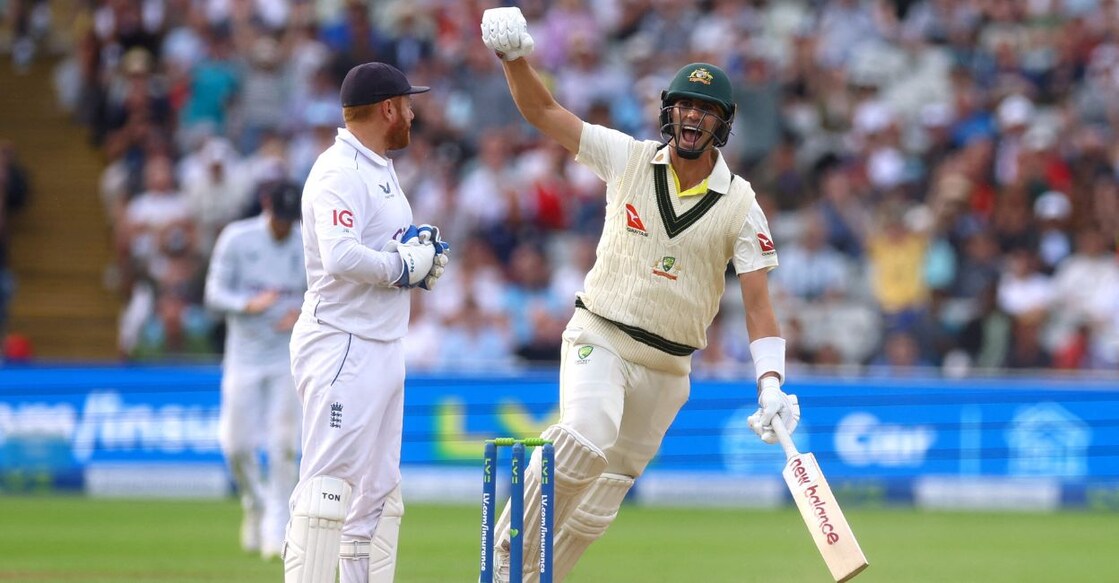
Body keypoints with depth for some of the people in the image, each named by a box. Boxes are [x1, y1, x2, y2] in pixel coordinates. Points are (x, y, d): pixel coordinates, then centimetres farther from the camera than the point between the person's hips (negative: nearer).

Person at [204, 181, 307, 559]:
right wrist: (249, 304, -25)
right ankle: (255, 505, 26)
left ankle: (276, 526, -1)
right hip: (244, 354, 0)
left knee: (283, 444, -9)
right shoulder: (236, 239, -6)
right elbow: (214, 294, -6)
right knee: (237, 444, -2)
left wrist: (302, 314, -15)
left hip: (289, 355, 0)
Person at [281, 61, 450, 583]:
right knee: (329, 483, -14)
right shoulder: (339, 173, -15)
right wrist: (405, 265, -16)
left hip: (383, 347, 11)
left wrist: (421, 249, 5)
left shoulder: (380, 169, 17)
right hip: (343, 347, -11)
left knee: (378, 492, 12)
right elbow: (342, 256, -29)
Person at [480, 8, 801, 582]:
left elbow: (758, 304, -7)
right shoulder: (630, 159, -1)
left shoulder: (740, 206, -2)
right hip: (599, 339, -2)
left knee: (600, 501, 6)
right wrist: (516, 57, -24)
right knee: (585, 437, -31)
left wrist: (770, 386, -22)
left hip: (667, 365, 2)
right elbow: (542, 110, -3)